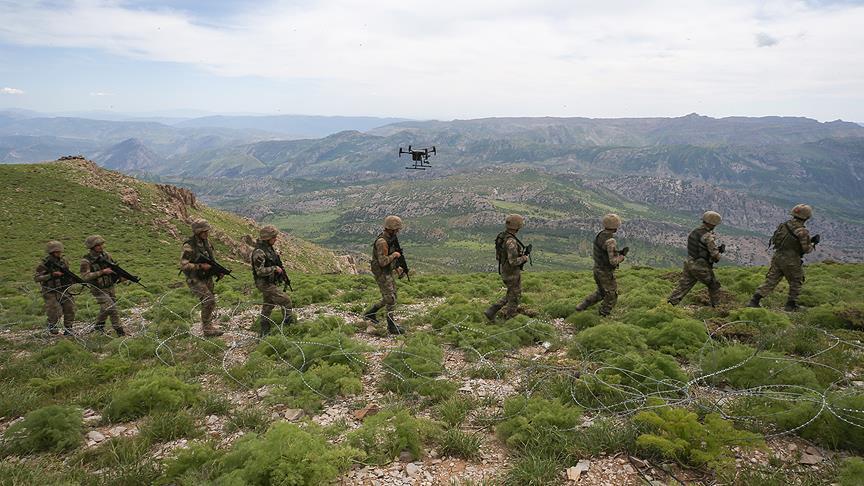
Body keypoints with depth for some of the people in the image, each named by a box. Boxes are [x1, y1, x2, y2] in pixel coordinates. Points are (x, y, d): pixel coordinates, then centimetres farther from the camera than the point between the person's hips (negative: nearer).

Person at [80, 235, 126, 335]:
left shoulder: (106, 255, 1)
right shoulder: (86, 261, -15)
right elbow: (85, 277, -22)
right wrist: (102, 272, -25)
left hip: (110, 288, 6)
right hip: (99, 290, -6)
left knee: (105, 309, 17)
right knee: (111, 307, -16)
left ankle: (99, 327, 37)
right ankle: (119, 330, -9)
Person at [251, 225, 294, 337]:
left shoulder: (269, 248, 8)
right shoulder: (259, 252, -23)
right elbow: (260, 271, -26)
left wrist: (281, 270, 14)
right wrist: (275, 269, -20)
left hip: (270, 282, 10)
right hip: (265, 283, -10)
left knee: (268, 305, 16)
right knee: (285, 300, -11)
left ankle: (263, 332, 24)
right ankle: (289, 323, -1)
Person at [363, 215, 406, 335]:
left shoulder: (391, 239, 7)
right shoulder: (382, 242, -24)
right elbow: (383, 261, -29)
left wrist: (396, 268, 12)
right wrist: (394, 255, -16)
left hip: (388, 272, 10)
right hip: (382, 274, -10)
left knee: (391, 297, 17)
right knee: (390, 300, -6)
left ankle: (370, 313, 28)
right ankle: (392, 327, 3)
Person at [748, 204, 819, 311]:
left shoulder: (784, 225, 2)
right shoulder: (803, 232, -16)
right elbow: (807, 249, -11)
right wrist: (814, 243, 10)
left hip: (778, 256, 5)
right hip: (791, 261, -5)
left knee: (770, 280, 9)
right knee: (796, 282, 16)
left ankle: (754, 300, 2)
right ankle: (790, 305, 21)